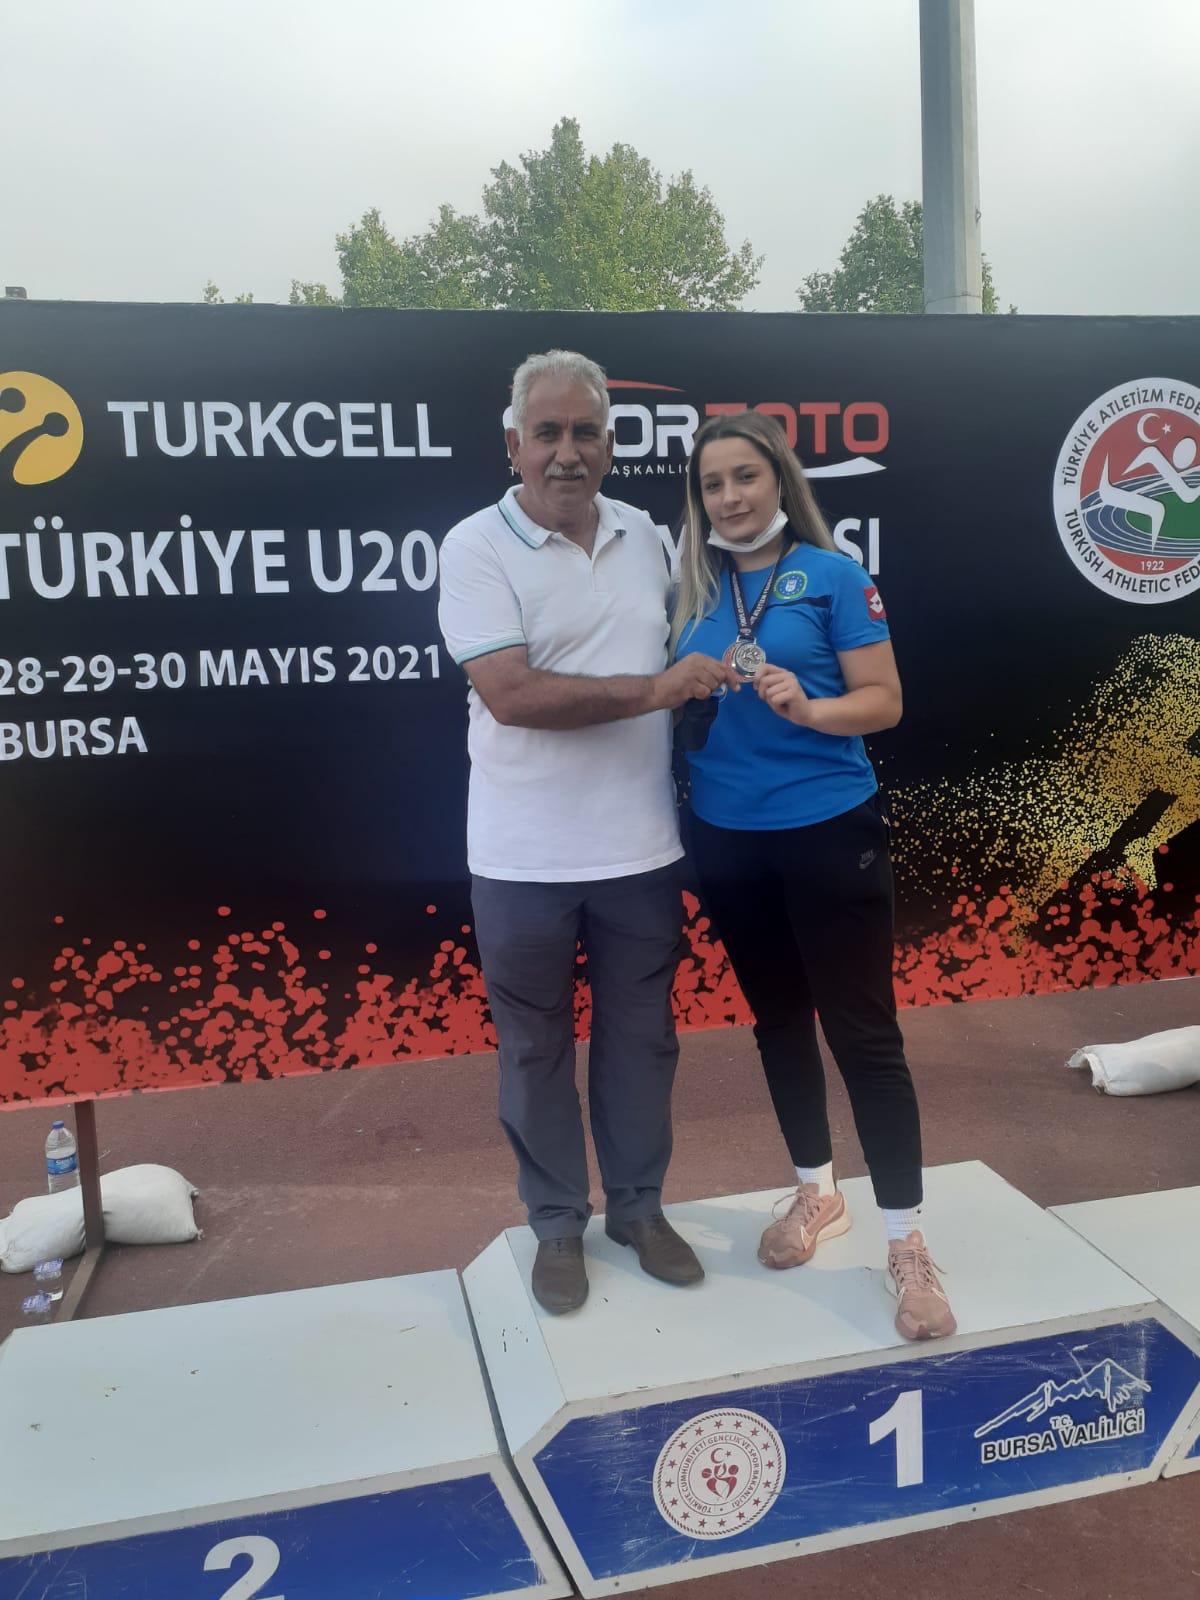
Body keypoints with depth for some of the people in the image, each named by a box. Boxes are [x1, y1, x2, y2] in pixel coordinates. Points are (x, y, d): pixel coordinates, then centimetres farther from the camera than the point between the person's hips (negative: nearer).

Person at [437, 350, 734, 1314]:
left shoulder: (645, 537, 7)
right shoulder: (476, 548, -9)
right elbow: (512, 695, -20)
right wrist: (656, 690, -20)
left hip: (642, 848, 4)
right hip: (526, 860, -4)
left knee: (640, 1038, 16)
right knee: (537, 1048, 11)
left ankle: (639, 1206, 36)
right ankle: (558, 1223, 31)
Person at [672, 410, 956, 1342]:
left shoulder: (833, 575, -5)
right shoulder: (694, 591, 7)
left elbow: (884, 703, -9)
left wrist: (805, 706, -24)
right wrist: (689, 698, -7)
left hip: (829, 831, -4)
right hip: (728, 839, 5)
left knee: (863, 1031, 0)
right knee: (777, 1018, 16)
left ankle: (908, 1245, 13)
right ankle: (816, 1194, 35)